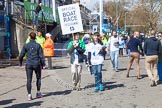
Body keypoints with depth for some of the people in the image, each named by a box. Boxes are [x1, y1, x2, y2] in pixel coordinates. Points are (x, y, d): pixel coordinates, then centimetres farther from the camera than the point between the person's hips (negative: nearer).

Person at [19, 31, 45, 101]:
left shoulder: (26, 45, -2)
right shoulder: (38, 45, -5)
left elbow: (21, 55, 1)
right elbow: (41, 56, -6)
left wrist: (20, 63, 18)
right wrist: (43, 64, 4)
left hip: (29, 64, 0)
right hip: (37, 64, 0)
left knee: (29, 80, 3)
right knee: (38, 78, 18)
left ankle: (29, 95, -1)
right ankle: (38, 93, 22)